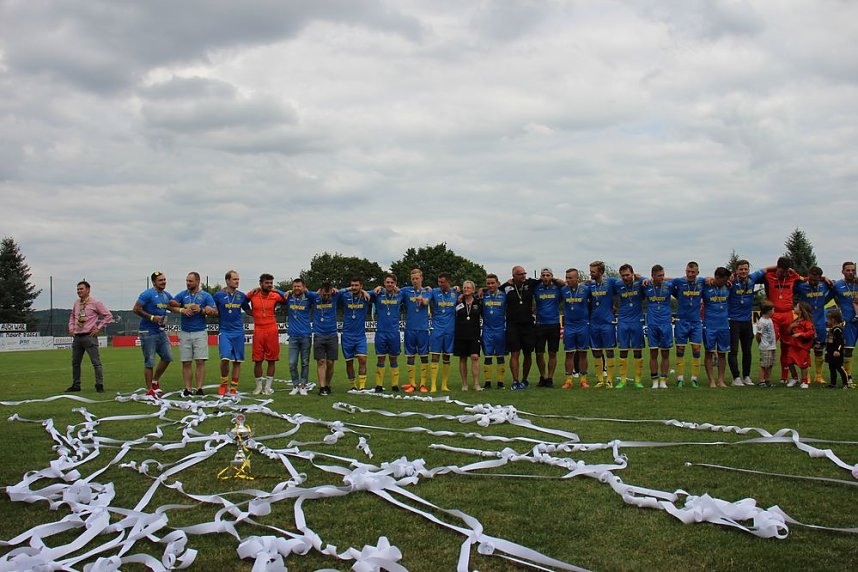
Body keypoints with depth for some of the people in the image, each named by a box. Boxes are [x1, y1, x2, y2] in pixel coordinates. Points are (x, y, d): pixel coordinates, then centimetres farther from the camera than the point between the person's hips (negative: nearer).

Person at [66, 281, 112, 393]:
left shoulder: (95, 303, -5)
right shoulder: (76, 303, 12)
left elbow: (108, 315, -4)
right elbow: (72, 316, 29)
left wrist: (99, 328, -8)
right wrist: (71, 327, 13)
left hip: (89, 336, -6)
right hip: (77, 336, 7)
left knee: (96, 362, -7)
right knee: (75, 362, 12)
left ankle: (99, 386, -3)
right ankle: (76, 385, 22)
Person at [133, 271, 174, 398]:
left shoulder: (167, 295, 10)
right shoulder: (147, 294, -12)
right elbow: (136, 309, -16)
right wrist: (152, 317, -18)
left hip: (161, 331, 7)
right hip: (148, 332, -7)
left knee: (168, 357, 8)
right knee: (149, 362, -2)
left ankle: (155, 381, 26)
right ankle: (149, 391, 6)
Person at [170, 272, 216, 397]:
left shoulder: (206, 296, 4)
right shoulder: (182, 294, 10)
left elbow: (213, 311, -4)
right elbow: (171, 306, 1)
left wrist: (201, 310, -20)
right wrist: (182, 310, -14)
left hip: (200, 332, -2)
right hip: (184, 333, 2)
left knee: (200, 362, -6)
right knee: (186, 363, 2)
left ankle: (199, 388, -2)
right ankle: (187, 389, 6)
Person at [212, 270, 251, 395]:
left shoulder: (241, 295, 7)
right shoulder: (219, 295, -1)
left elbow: (248, 310, 18)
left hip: (238, 332, 3)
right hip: (224, 331, -3)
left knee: (237, 360, 4)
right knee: (225, 359, -15)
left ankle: (234, 387, 14)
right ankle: (224, 384, 6)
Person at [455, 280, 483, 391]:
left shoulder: (478, 303, 6)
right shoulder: (458, 303, 4)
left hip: (474, 335, -1)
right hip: (461, 335, 1)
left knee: (475, 357, -11)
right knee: (463, 359, 5)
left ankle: (476, 384, -10)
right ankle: (464, 384, 12)